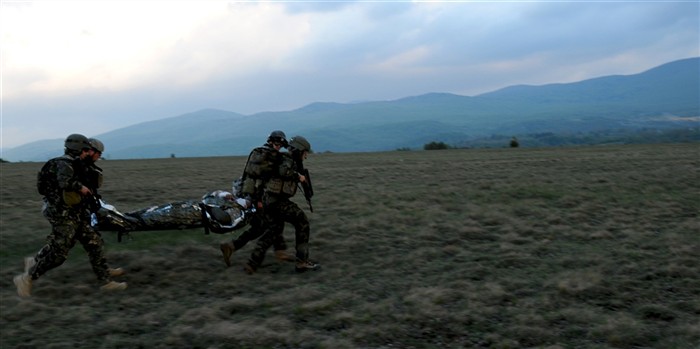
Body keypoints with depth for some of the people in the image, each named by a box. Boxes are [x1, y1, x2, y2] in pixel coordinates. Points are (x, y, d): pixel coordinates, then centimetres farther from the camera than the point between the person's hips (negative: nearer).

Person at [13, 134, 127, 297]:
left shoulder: (75, 164, 13)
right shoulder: (64, 163, -15)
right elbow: (64, 181, -34)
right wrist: (80, 188, -19)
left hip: (76, 214, 10)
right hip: (63, 214, -9)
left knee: (95, 244, 6)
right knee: (58, 253, -5)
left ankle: (106, 281, 10)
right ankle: (26, 278, 11)